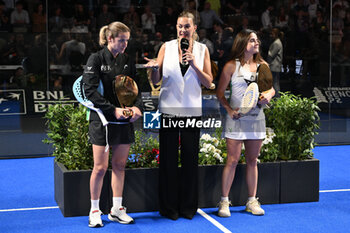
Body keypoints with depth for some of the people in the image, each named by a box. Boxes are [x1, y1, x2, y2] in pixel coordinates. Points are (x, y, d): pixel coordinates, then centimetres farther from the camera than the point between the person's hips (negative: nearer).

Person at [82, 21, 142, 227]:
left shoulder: (128, 61, 8)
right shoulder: (96, 59, -6)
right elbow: (91, 91, -13)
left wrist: (137, 106, -9)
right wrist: (113, 110, -20)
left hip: (124, 120, 5)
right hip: (102, 119, -5)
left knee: (119, 165, 10)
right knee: (101, 167, -1)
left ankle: (117, 209, 20)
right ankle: (95, 211, 14)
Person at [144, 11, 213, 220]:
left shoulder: (202, 50, 5)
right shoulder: (167, 47, 3)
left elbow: (208, 83, 2)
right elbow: (156, 80, 3)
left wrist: (194, 65, -12)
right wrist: (154, 67, -18)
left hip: (192, 110, 1)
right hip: (169, 108, 0)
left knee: (190, 158, 4)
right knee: (168, 159, 2)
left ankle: (188, 206, 17)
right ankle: (169, 207, 14)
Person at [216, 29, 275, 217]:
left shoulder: (262, 65, 9)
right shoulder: (232, 66, -2)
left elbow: (271, 88, 16)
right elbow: (220, 92, 0)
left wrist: (268, 95, -6)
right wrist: (229, 109, -12)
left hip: (257, 117, 4)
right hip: (237, 118, -4)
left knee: (252, 161, 10)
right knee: (232, 161, -4)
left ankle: (252, 201, 19)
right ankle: (224, 202, 6)